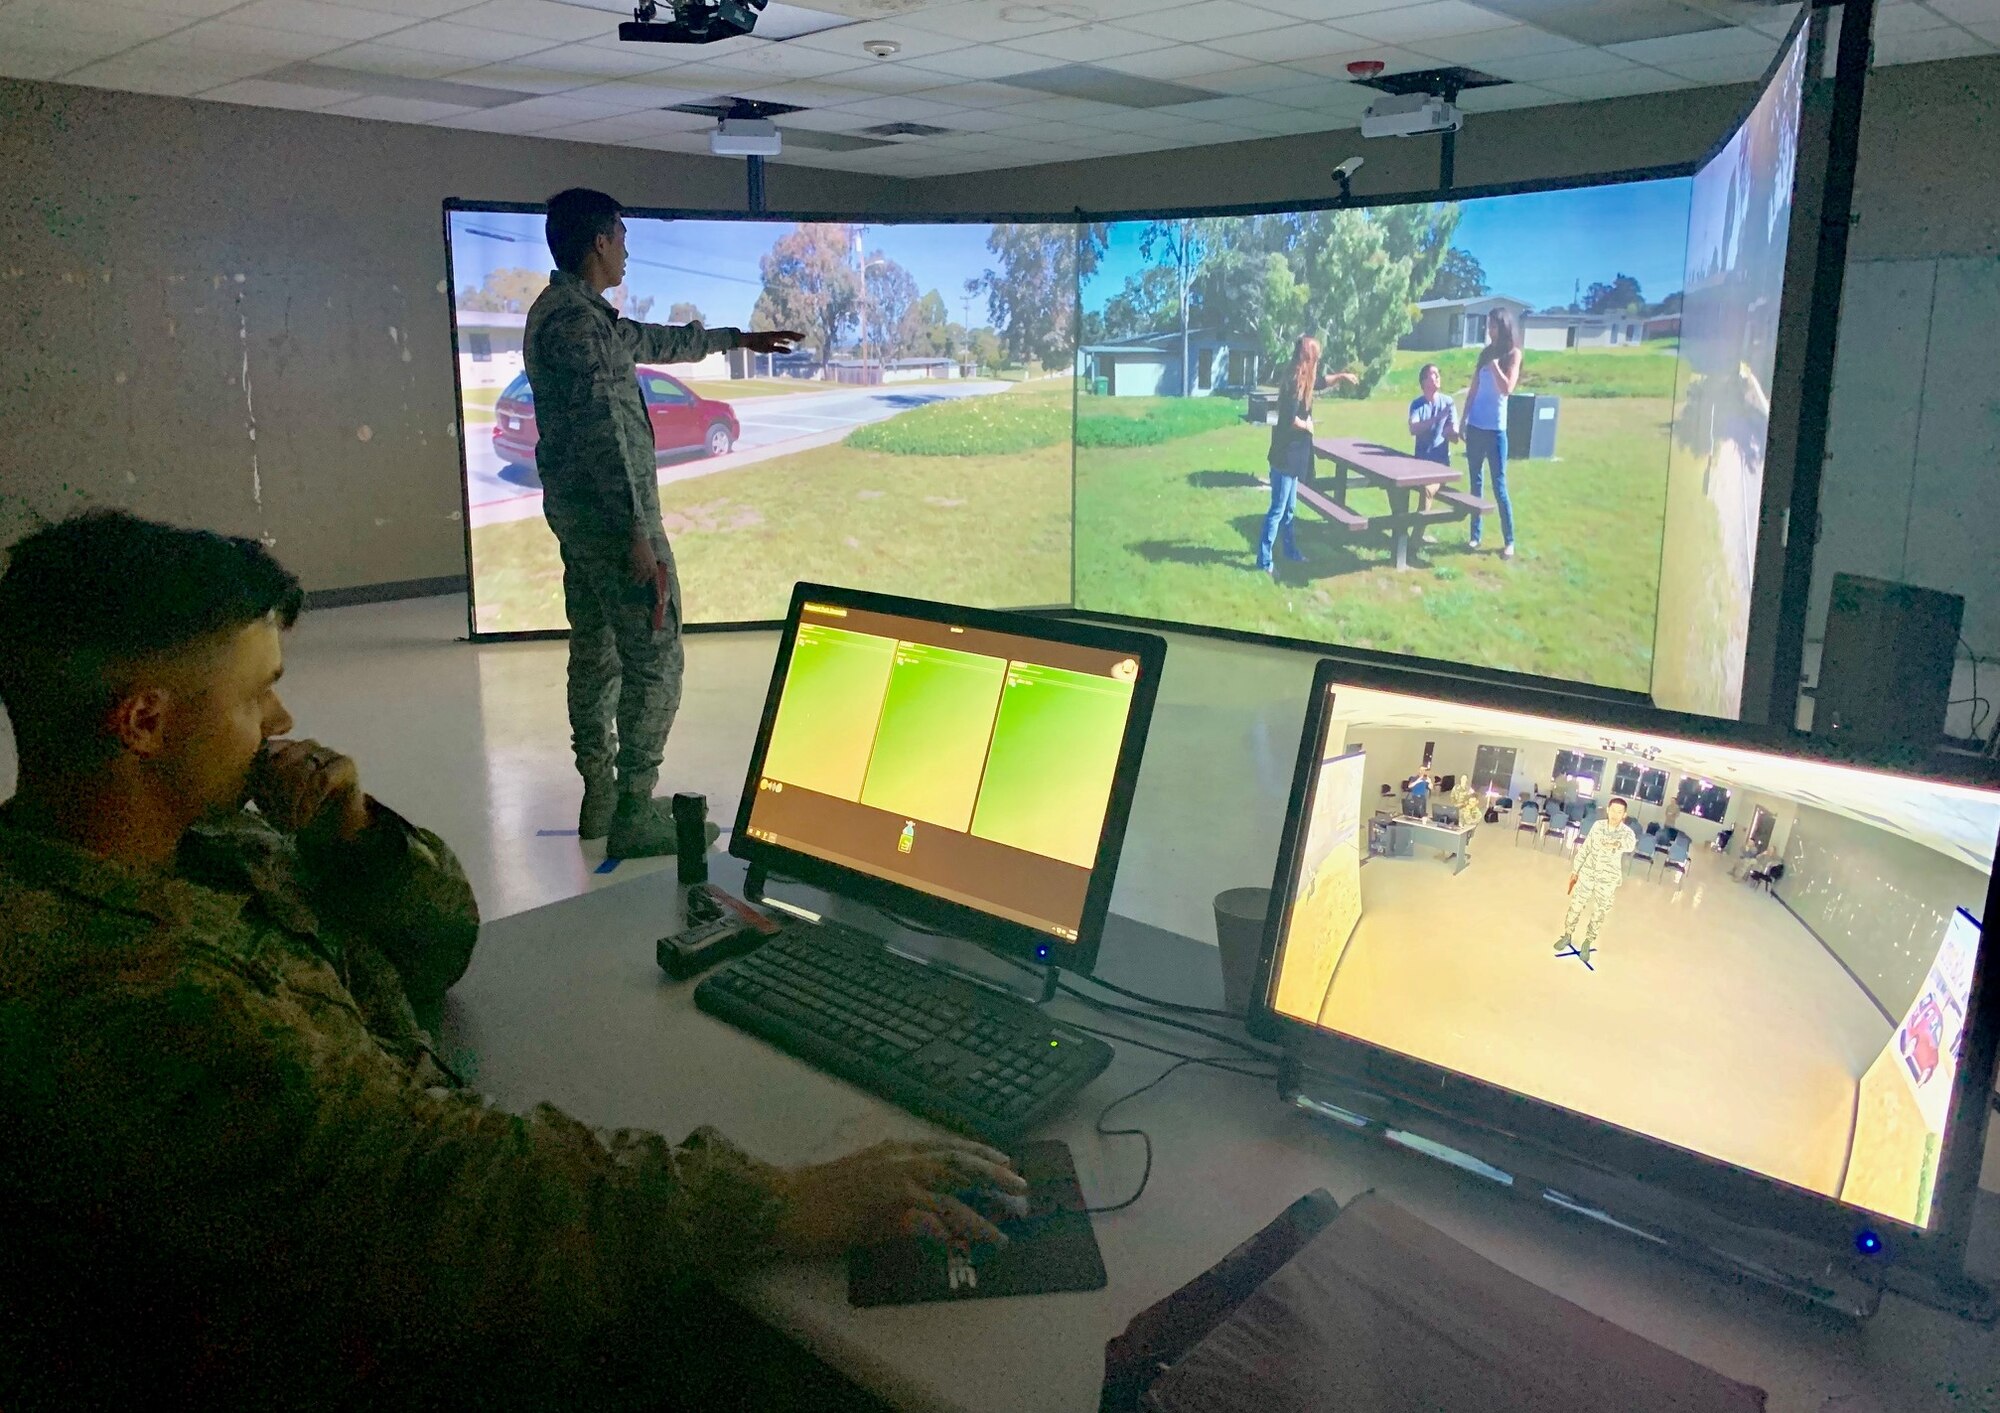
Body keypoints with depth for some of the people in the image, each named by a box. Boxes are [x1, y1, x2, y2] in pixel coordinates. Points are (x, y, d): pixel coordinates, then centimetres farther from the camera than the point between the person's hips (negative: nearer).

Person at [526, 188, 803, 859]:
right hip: (610, 511, -11)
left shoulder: (559, 312, 16)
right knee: (655, 660, -5)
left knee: (594, 653, 14)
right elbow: (604, 437, -24)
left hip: (572, 509, 11)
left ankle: (599, 800, 23)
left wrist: (738, 338, 39)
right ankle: (635, 817, 0)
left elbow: (655, 340, 29)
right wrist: (639, 540, -27)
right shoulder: (578, 320, -17)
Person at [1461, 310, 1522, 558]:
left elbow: (1507, 389, -15)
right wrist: (1463, 421, 11)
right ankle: (1475, 535, 14)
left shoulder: (1512, 354, -3)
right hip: (1475, 426, 5)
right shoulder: (1485, 352, 11)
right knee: (1476, 482, 8)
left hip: (1496, 429, -5)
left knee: (1499, 485, -4)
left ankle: (1509, 541, 2)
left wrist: (1494, 363, -13)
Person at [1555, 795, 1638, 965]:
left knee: (1599, 914, 10)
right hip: (1587, 874, 2)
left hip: (1608, 880, -2)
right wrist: (1575, 869, 9)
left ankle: (1587, 942, 30)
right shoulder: (1598, 825, -5)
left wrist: (1618, 844, -62)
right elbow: (1585, 848, 6)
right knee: (1575, 906, 10)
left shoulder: (1627, 832, -15)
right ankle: (1567, 935, 31)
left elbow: (1631, 844, -41)